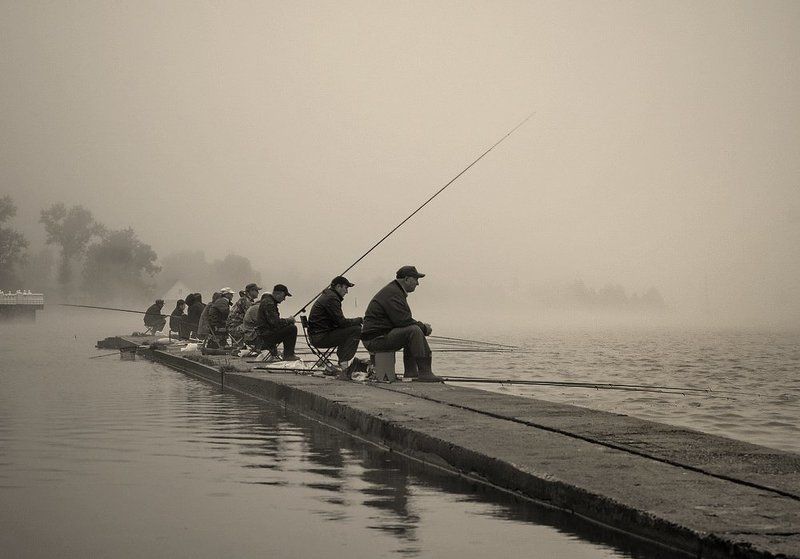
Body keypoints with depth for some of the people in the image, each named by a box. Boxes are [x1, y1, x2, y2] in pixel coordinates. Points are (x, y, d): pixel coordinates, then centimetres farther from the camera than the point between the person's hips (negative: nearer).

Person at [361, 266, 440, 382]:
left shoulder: (396, 291, 20)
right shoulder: (392, 294, -15)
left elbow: (404, 319, 23)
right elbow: (403, 321, -22)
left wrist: (421, 325, 7)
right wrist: (423, 327, -8)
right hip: (376, 339, -12)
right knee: (414, 331, -24)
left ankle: (411, 372, 17)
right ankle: (424, 372, -24)